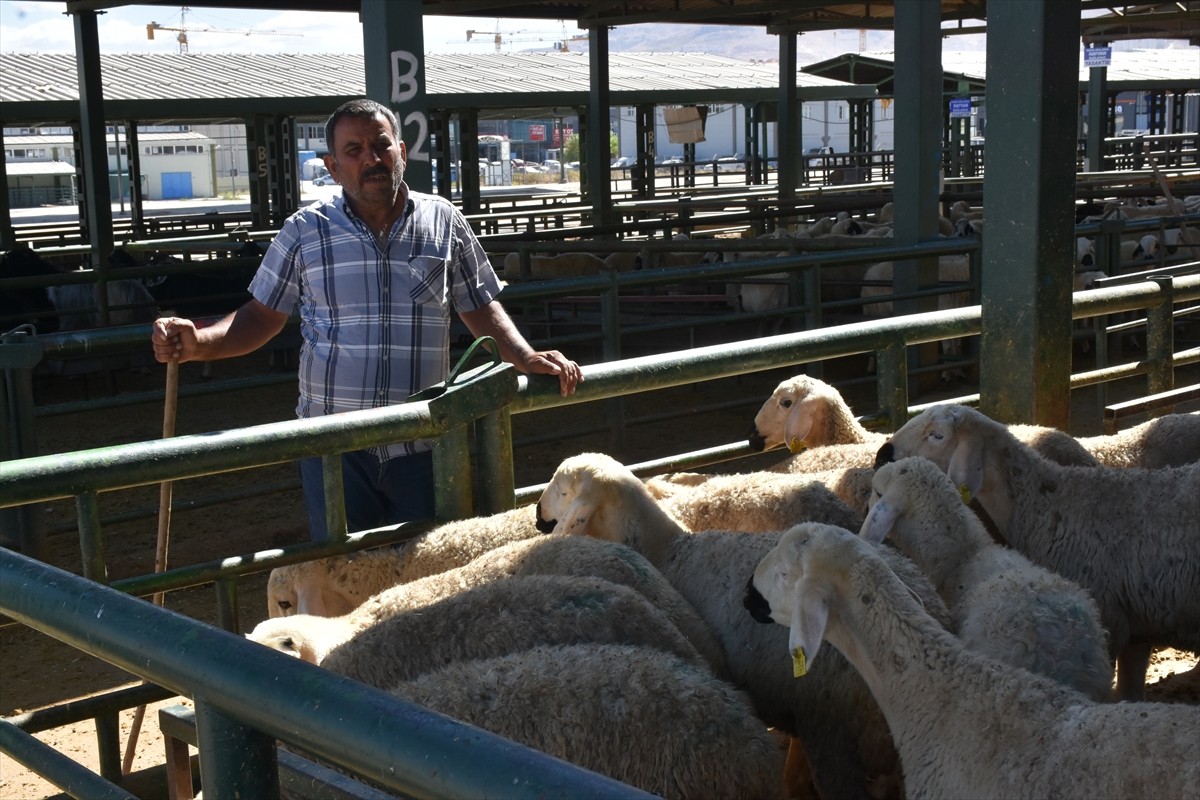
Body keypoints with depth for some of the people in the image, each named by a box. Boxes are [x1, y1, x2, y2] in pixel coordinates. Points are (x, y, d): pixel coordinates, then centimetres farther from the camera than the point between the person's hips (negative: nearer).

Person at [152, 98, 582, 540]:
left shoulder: (444, 222, 4)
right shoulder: (305, 231, 2)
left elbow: (480, 309, 9)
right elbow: (263, 315, 7)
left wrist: (527, 358, -7)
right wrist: (198, 343, -10)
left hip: (422, 447, 1)